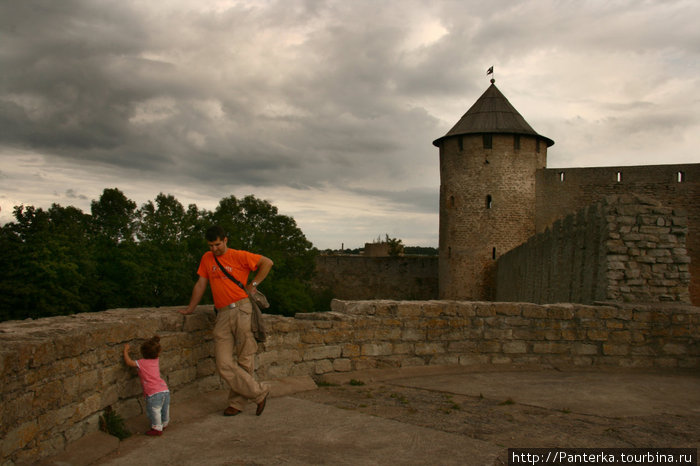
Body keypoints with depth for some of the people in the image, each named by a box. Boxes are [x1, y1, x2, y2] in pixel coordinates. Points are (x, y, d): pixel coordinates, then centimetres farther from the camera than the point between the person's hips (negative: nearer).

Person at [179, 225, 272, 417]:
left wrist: (253, 284, 1)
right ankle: (259, 393, 5)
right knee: (224, 365, -5)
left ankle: (238, 402, 14)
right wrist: (190, 309, 26)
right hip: (222, 315, 5)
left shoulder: (239, 256, 3)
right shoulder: (207, 259, 18)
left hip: (241, 309, -5)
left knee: (245, 361, -1)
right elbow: (200, 284, 24)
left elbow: (267, 262, 3)